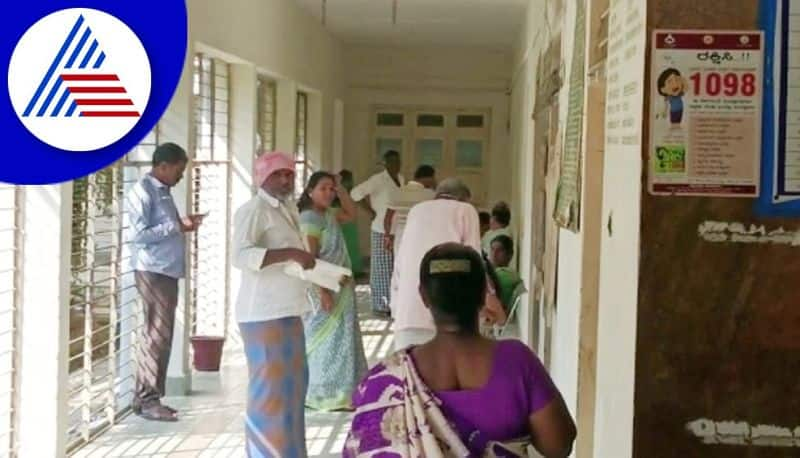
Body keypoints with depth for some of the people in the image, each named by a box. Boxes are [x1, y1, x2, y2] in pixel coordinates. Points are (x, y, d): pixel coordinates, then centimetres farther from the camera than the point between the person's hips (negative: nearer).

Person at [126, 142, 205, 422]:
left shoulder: (163, 191, 17)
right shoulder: (143, 192, -11)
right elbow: (138, 235, -19)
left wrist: (184, 225, 7)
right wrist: (176, 226, -17)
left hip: (167, 271, 9)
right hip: (153, 271, -9)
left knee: (158, 334, 11)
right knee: (158, 334, -8)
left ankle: (143, 397, 16)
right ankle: (148, 400, -3)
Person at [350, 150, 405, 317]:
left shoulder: (401, 179, 10)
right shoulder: (378, 180, -13)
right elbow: (357, 192, -21)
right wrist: (371, 211, -15)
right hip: (383, 231, -7)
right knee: (382, 270, -1)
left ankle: (392, 303, 18)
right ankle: (379, 306, 6)